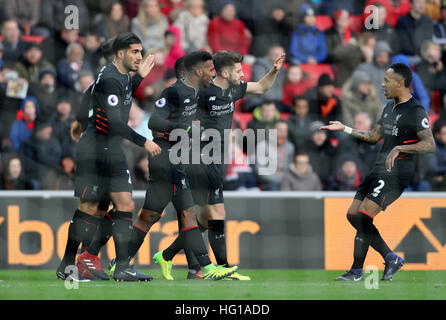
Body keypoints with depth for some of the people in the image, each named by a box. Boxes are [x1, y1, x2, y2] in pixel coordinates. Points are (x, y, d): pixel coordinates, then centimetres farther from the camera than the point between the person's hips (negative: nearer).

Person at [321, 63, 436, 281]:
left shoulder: (416, 112, -13)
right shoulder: (390, 107, 16)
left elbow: (430, 145, -22)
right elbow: (374, 136, 26)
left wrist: (399, 148, -31)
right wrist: (344, 128, 21)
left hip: (396, 173, -10)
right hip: (379, 171, 10)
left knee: (363, 218, -15)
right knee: (353, 215, 7)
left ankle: (357, 271, -5)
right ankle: (391, 258, 14)